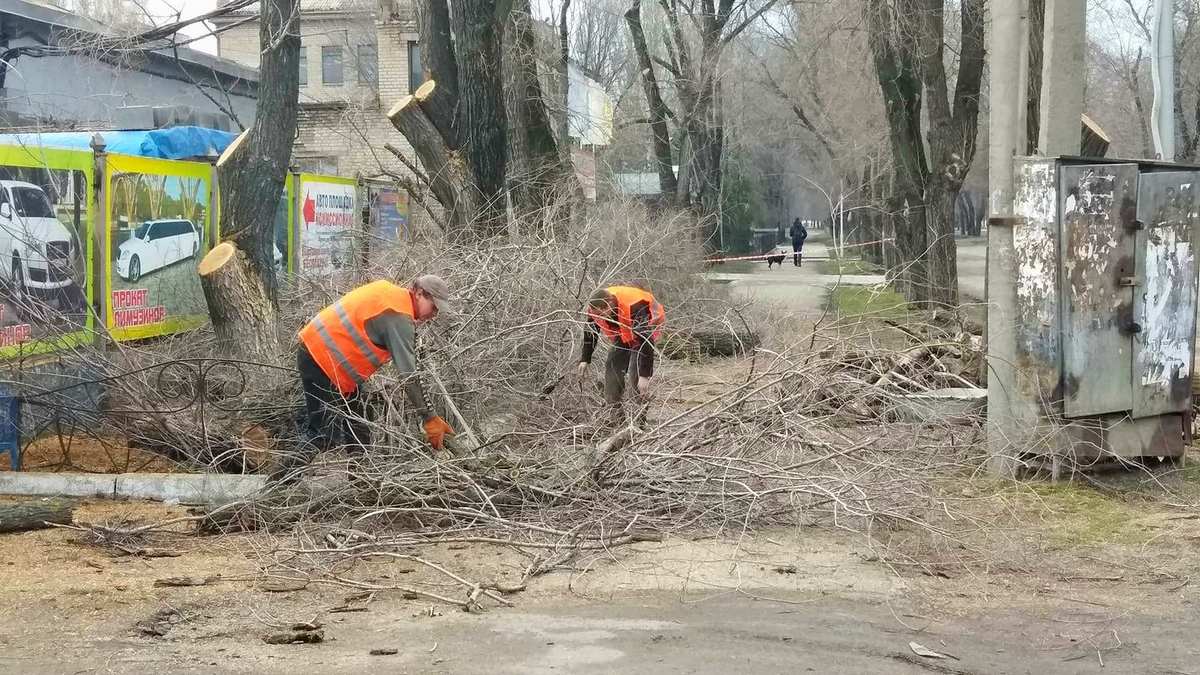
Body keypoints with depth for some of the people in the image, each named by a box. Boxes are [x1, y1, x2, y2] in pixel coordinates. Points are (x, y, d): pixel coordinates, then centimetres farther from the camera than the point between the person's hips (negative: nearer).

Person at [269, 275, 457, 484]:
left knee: (358, 427, 12)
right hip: (321, 363, -10)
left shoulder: (387, 291, 8)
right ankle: (277, 483, -10)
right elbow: (409, 374, -23)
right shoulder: (399, 318, -20)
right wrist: (429, 419, -21)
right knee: (323, 436, -11)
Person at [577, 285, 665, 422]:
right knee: (612, 365, -6)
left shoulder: (635, 307, -42)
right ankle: (614, 410, 2)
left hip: (647, 329, -6)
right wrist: (584, 359, -1)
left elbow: (645, 342, -41)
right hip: (623, 336, 6)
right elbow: (589, 333, 0)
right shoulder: (595, 308, -21)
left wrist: (645, 375, -42)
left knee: (636, 371, -21)